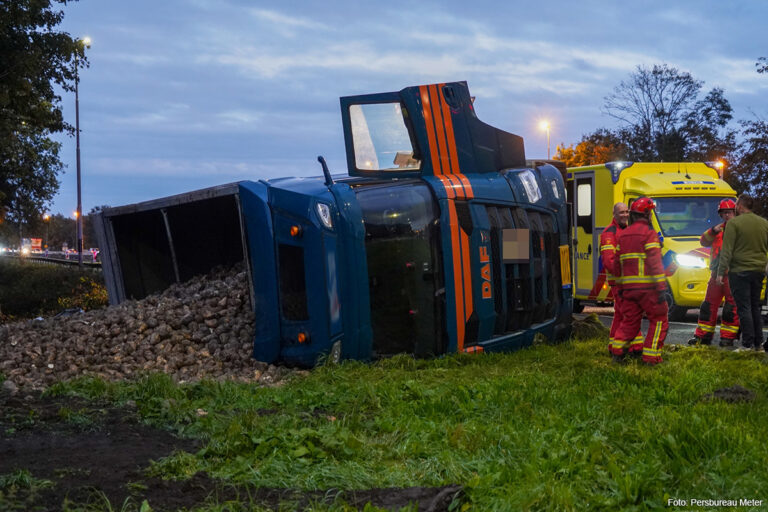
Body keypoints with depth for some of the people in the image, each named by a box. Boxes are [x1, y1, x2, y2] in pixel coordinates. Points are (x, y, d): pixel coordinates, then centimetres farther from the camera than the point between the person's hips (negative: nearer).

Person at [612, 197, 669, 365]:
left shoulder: (622, 235, 14)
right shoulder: (649, 233, -8)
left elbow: (617, 263, 17)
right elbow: (655, 262, -15)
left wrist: (620, 286, 23)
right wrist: (661, 288, -15)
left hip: (628, 288, 6)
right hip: (647, 287, -6)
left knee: (630, 321, 15)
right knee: (659, 320, 4)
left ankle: (617, 350, 2)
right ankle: (651, 357, -1)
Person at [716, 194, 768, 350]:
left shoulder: (734, 223, -10)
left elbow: (727, 250, -13)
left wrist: (721, 272, -11)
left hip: (739, 272, -6)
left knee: (744, 308, -3)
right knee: (755, 307, 15)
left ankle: (748, 344, -4)